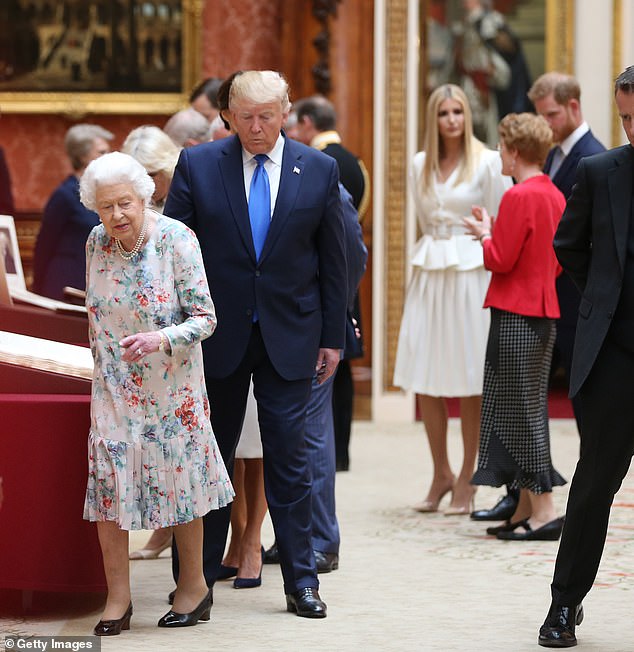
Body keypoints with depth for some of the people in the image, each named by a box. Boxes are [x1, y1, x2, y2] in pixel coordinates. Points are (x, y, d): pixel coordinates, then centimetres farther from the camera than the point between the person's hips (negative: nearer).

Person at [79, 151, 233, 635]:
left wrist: (161, 340, -30)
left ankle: (194, 585, 25)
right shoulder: (97, 243, -1)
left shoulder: (177, 240, -15)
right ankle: (118, 598, 5)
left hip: (171, 385, -3)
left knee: (179, 481, 8)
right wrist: (101, 364, 15)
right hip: (113, 388, 4)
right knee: (107, 483, -3)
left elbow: (205, 319, -14)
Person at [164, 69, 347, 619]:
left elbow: (333, 260, 5)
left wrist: (333, 337, 4)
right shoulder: (197, 164, -2)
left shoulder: (319, 170, 1)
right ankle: (197, 578, 16)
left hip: (289, 336, 0)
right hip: (217, 334, 0)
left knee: (289, 458, 1)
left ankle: (301, 579, 8)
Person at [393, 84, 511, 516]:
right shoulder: (420, 165, 10)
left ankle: (467, 479, 8)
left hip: (471, 271, -5)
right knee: (425, 376, 4)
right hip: (429, 270, 5)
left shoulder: (488, 162, -3)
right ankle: (441, 473, 17)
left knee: (470, 382, -1)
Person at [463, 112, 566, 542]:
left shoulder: (520, 197, -16)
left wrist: (485, 234, 2)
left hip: (516, 316, -9)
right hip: (544, 311, 9)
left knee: (521, 410, -4)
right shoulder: (554, 195, 11)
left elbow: (500, 260, -17)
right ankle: (526, 508, 15)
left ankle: (544, 509, -6)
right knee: (526, 408, 13)